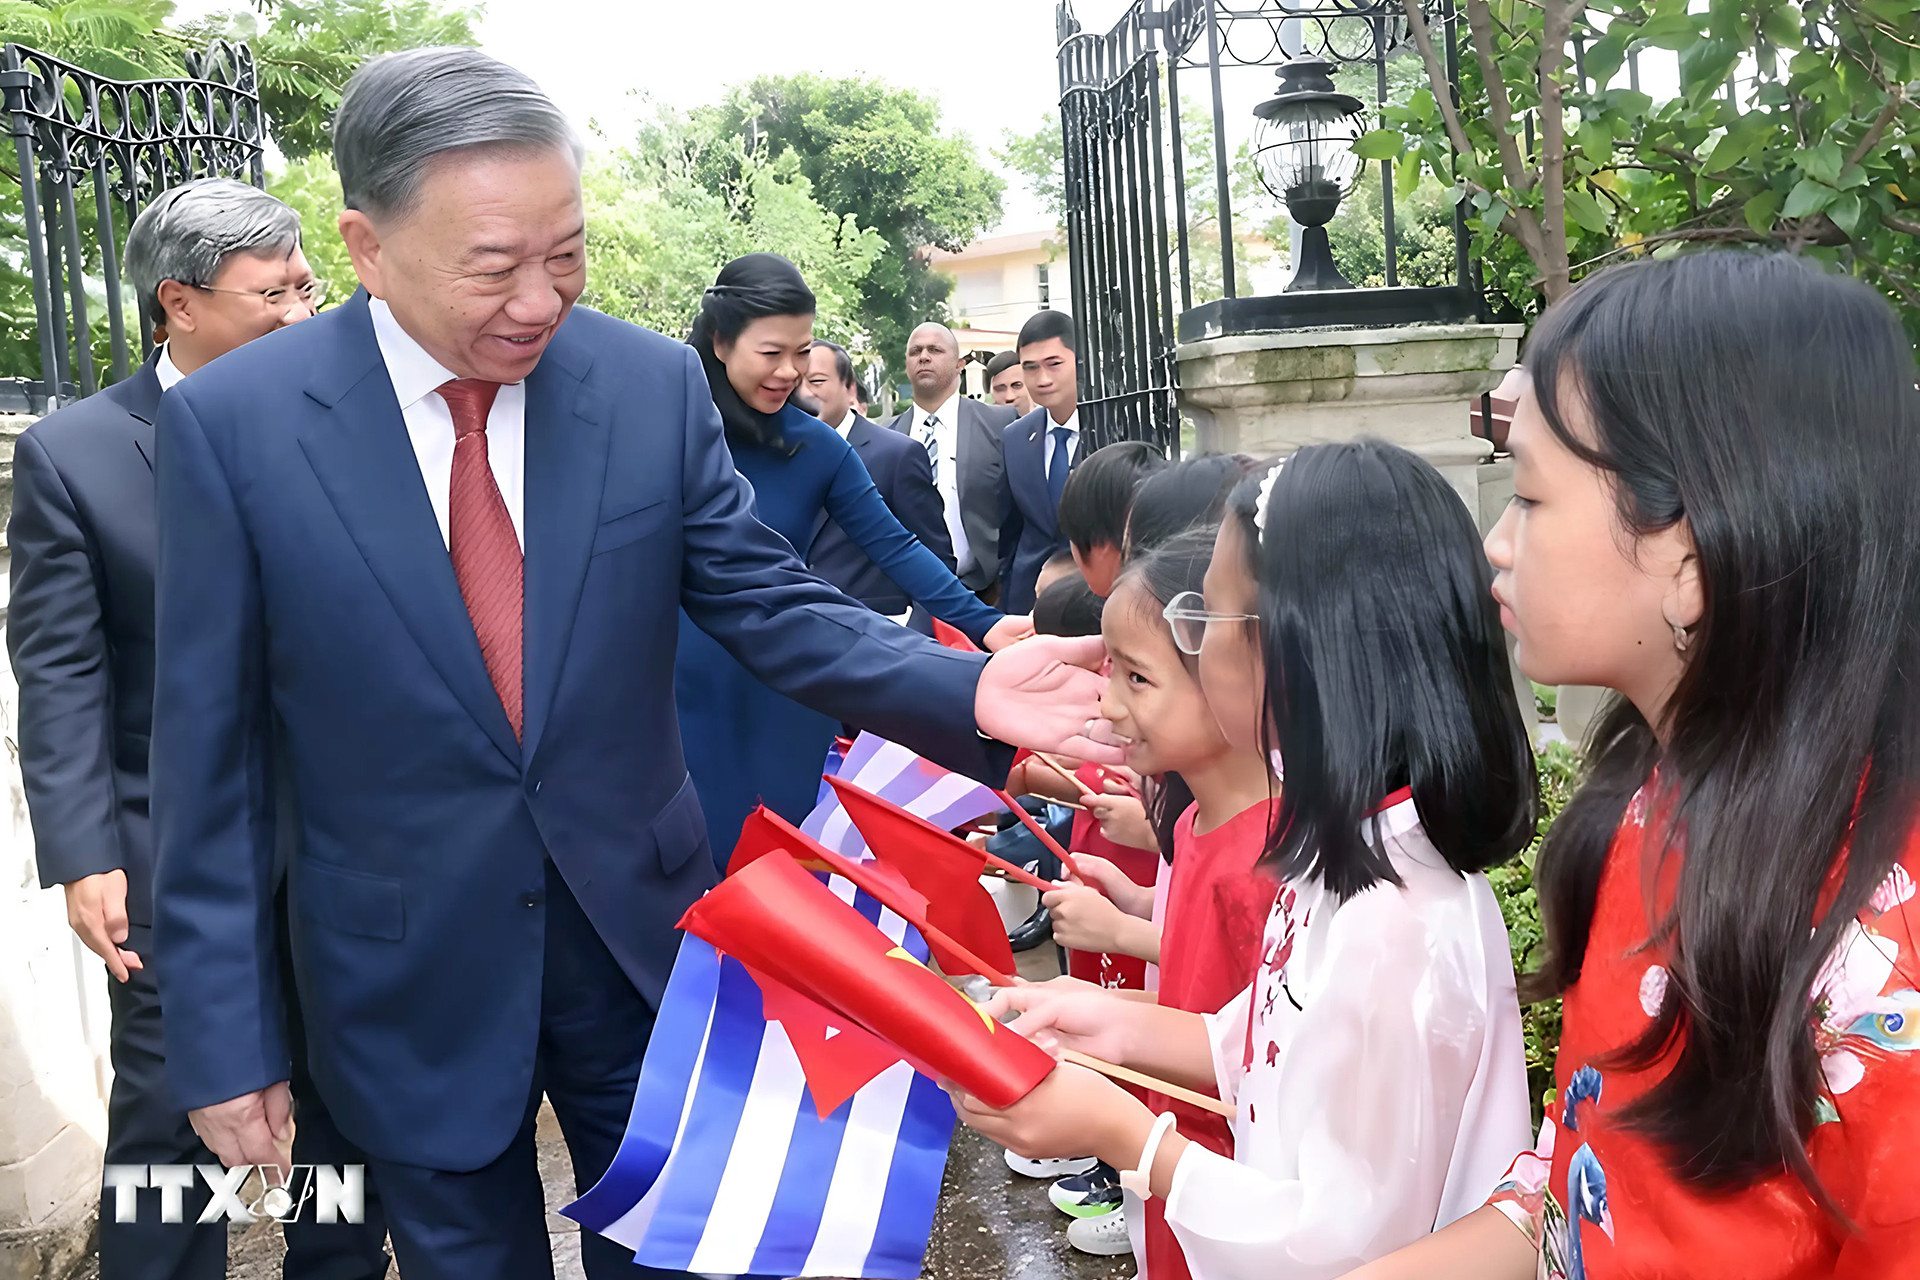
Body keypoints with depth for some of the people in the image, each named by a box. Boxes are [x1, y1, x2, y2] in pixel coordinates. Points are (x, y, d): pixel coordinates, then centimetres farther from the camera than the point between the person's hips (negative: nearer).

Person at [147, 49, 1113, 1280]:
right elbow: (206, 756, -7)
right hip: (409, 981, -1)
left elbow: (772, 603, -4)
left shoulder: (655, 383, -7)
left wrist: (967, 692, -22)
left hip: (643, 936, 2)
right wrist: (223, 1037, -6)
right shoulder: (233, 420, -11)